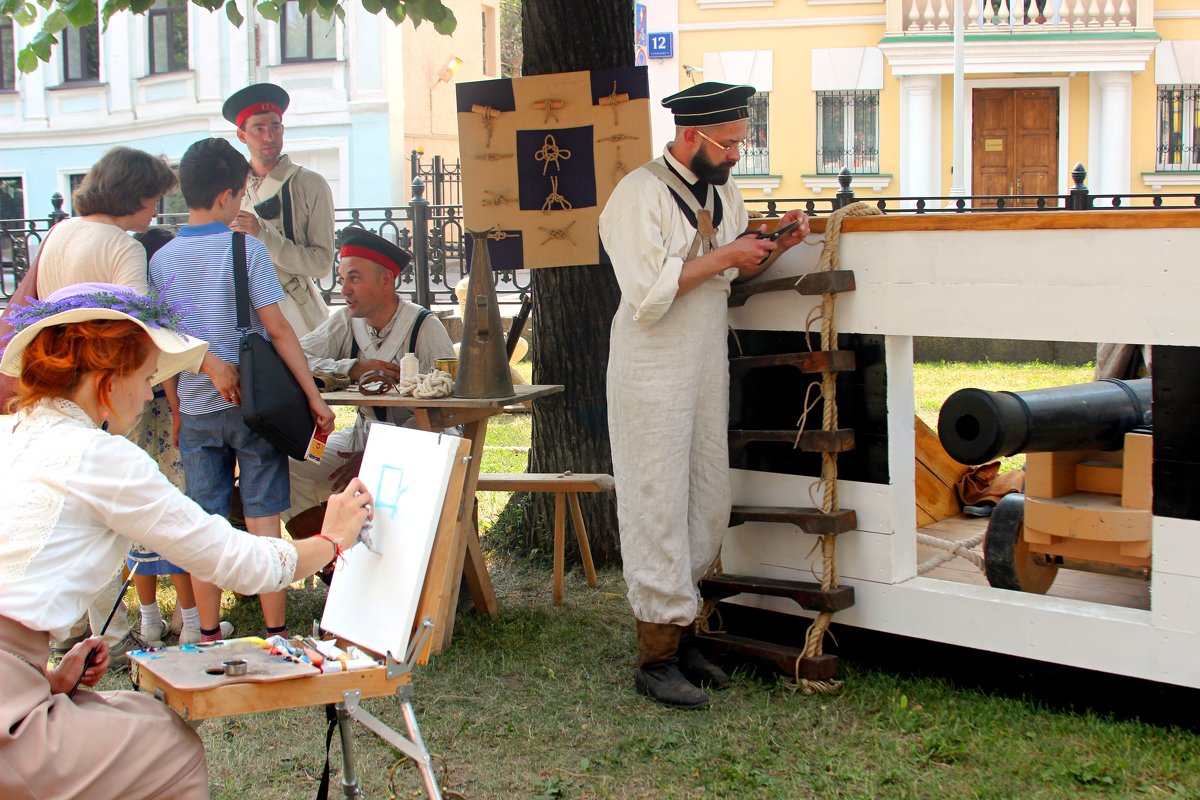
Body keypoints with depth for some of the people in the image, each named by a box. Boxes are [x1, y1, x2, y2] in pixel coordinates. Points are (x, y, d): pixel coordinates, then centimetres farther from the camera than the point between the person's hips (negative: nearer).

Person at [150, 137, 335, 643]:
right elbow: (277, 329, -11)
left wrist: (177, 409, 14)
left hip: (196, 409, 3)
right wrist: (314, 396, -7)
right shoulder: (245, 249, -9)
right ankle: (275, 633, 7)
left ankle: (209, 635, 15)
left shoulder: (162, 260, 2)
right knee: (263, 520, 3)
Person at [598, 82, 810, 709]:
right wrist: (720, 258, -17)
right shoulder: (640, 194, -13)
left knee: (708, 506, 9)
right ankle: (657, 658, 4)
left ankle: (677, 635, 21)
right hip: (652, 372, -8)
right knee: (659, 507, -4)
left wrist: (774, 245, 4)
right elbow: (647, 296, -21)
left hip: (708, 368, 8)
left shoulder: (723, 192, 13)